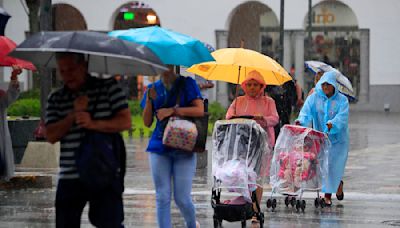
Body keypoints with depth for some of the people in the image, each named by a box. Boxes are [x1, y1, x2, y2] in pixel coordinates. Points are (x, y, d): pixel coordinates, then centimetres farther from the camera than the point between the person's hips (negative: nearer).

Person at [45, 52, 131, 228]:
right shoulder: (56, 99, 10)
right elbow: (51, 136, 0)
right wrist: (74, 114, -12)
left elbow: (125, 122, -5)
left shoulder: (108, 87, 2)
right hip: (69, 178, 3)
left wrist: (94, 124, -19)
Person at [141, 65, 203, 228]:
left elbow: (200, 110, -7)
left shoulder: (186, 83, 5)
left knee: (182, 198, -2)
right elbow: (147, 122, 7)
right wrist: (149, 99, -8)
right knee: (162, 198, -2)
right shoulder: (153, 88, 12)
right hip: (159, 147, 2)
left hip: (184, 148, -2)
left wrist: (172, 110, -13)